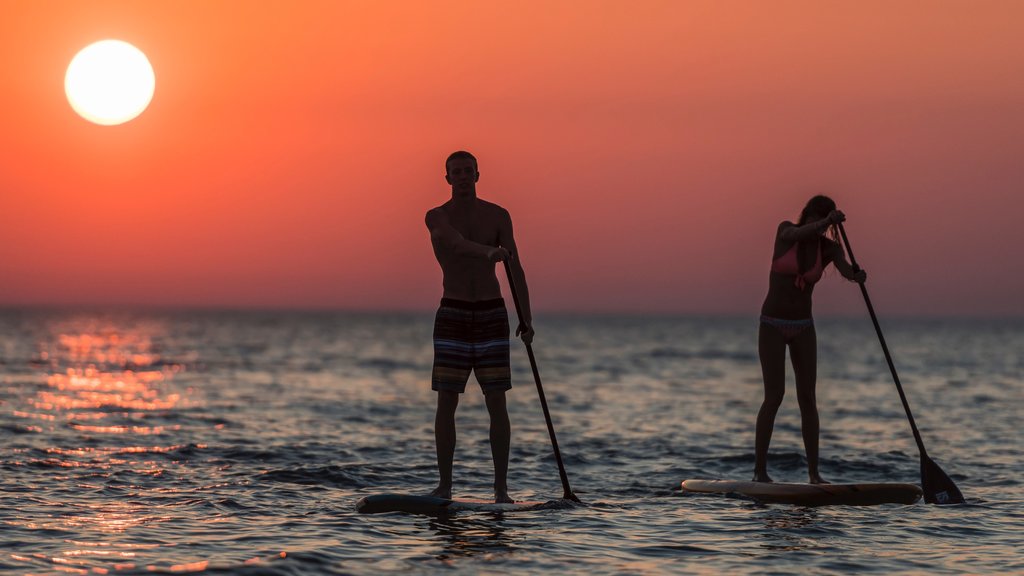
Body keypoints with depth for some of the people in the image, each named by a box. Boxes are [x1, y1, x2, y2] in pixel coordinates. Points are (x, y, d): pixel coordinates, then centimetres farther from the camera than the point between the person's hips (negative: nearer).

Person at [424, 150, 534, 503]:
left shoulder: (498, 216, 3)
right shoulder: (436, 218, -3)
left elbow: (516, 269, 2)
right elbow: (458, 245, -26)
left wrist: (526, 319, -7)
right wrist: (490, 252, -47)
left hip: (492, 315, 1)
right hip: (452, 316, -1)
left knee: (497, 403, -2)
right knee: (446, 402, -3)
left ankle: (501, 488, 2)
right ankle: (444, 485, 4)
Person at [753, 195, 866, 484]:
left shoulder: (830, 248, -1)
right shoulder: (785, 230, -8)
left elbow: (845, 270, -22)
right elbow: (798, 234, -33)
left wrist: (858, 275, -47)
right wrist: (826, 222, -52)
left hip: (803, 329, 4)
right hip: (772, 326, -3)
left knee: (808, 398, -1)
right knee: (775, 397, -10)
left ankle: (813, 472, 3)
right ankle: (759, 470, -3)